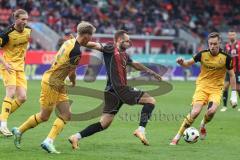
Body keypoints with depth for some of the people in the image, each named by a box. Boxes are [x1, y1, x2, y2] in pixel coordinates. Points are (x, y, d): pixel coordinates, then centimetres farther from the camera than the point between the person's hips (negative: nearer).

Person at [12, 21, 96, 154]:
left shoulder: (70, 42, 5)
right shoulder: (76, 51, -22)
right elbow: (71, 73, -12)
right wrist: (74, 83, 9)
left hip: (58, 84, 9)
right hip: (51, 83, -9)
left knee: (66, 115, 3)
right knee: (44, 116, 1)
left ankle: (49, 142, 1)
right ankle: (19, 131, 19)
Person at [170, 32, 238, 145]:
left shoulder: (226, 57, -8)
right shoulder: (203, 54, -6)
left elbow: (232, 75, 1)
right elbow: (188, 63, 7)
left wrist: (234, 94, -1)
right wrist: (181, 62, -18)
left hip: (216, 89, 0)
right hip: (202, 86, 0)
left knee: (212, 110, -27)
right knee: (195, 111, -19)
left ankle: (203, 125, 10)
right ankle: (178, 136, -6)